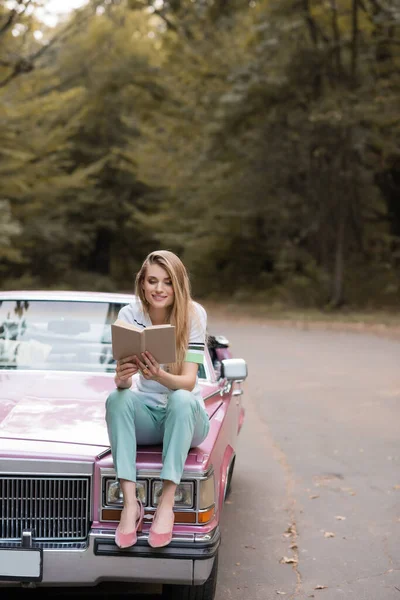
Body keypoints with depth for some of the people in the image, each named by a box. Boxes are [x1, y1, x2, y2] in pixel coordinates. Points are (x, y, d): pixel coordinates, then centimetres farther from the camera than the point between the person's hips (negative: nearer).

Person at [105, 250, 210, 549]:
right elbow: (123, 380, -15)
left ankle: (167, 503, -33)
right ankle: (130, 503, -33)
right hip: (146, 417, 2)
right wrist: (122, 378, -40)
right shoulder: (130, 314, -7)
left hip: (187, 417, -2)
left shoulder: (193, 314, -12)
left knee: (181, 399, -35)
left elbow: (188, 380, -20)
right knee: (117, 398, -29)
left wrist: (160, 375, -41)